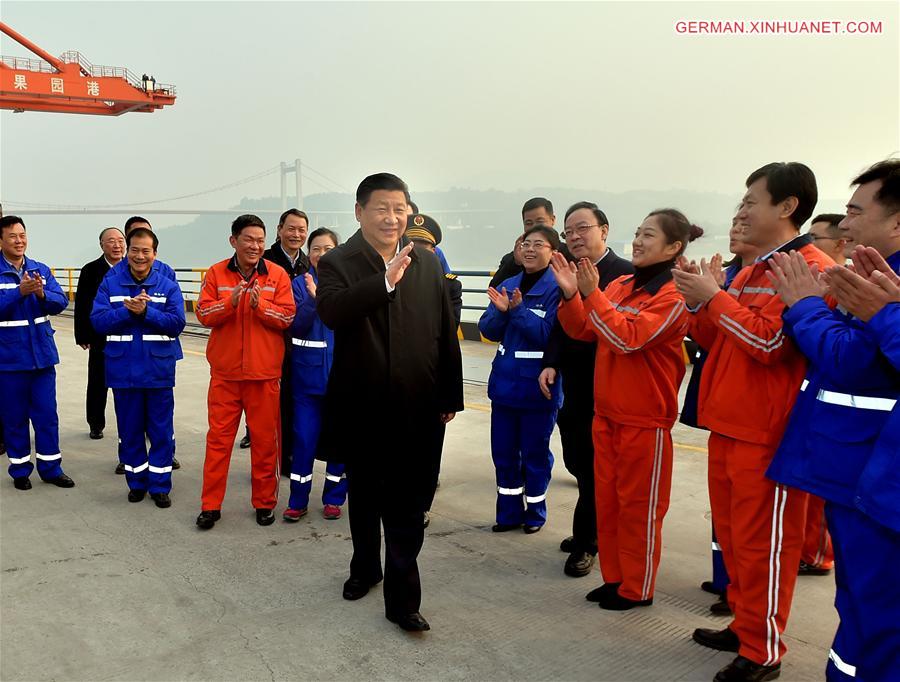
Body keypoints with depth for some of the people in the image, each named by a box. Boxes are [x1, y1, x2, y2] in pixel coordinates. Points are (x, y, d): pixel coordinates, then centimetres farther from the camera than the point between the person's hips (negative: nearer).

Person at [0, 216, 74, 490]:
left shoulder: (41, 270, 5)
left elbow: (61, 302, -3)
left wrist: (43, 294, -23)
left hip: (42, 354, 3)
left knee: (47, 414, 9)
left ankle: (51, 468, 20)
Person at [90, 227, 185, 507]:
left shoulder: (168, 286, 1)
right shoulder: (110, 285, 4)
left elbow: (177, 323, -10)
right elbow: (98, 320, -6)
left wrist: (146, 311, -20)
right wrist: (128, 310, -18)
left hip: (159, 371, -1)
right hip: (123, 371, 1)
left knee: (161, 432, 5)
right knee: (129, 431, 12)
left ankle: (159, 484, 17)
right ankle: (136, 481, 27)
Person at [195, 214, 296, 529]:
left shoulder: (277, 274, 1)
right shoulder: (216, 273, 4)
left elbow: (287, 317, -4)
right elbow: (203, 314, -2)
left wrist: (260, 305, -20)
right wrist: (231, 302, -19)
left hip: (264, 372, 0)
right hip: (225, 372, 1)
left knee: (265, 438, 6)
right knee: (218, 437, 5)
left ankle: (265, 502, 20)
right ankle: (210, 504, 15)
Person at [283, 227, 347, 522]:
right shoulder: (300, 283, 2)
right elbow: (296, 326, -8)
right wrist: (313, 298, -21)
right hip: (307, 373, 0)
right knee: (304, 438, 3)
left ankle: (334, 498, 23)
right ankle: (297, 501, 17)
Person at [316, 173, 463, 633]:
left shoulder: (427, 264, 4)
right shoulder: (337, 262, -4)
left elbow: (445, 333, 6)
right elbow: (331, 312, -26)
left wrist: (450, 396, 6)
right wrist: (385, 281, -32)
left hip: (415, 410, 0)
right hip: (361, 407, 0)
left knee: (407, 509, 1)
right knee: (363, 498, 19)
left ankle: (402, 599, 11)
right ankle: (365, 567, 41)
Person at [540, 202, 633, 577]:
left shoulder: (626, 273, -12)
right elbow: (559, 327, 9)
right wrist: (550, 363, -5)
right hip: (575, 388, 7)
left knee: (594, 469, 5)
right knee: (578, 463, 17)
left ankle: (584, 542, 20)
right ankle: (593, 530, 36)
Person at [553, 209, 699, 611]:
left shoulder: (673, 295, -14)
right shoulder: (619, 286, 7)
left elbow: (629, 338, -25)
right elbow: (583, 331, 8)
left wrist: (591, 294, -26)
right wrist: (571, 295, -7)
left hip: (645, 419, -7)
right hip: (606, 412, 7)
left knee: (639, 506, 5)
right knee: (607, 499, 15)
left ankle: (637, 589, 21)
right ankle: (614, 577, 29)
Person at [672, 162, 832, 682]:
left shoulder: (812, 270, -11)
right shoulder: (750, 271, 16)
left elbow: (770, 341, -21)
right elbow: (718, 341, 18)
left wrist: (714, 297, -15)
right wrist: (699, 304, 1)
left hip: (768, 433, -9)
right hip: (728, 424, 9)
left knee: (762, 542, 1)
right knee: (732, 533, 16)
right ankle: (745, 625, 32)